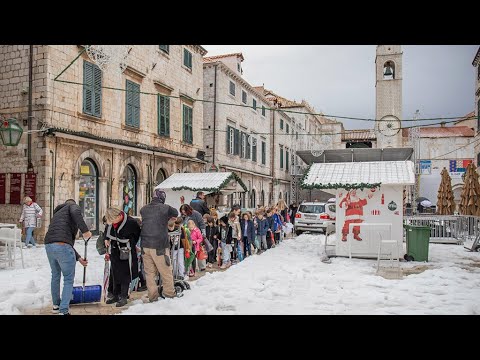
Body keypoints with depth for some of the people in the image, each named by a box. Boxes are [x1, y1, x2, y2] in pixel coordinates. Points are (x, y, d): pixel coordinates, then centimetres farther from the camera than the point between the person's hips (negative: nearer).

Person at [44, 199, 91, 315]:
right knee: (68, 279, 4)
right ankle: (63, 311, 1)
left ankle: (56, 305, 39)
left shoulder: (57, 214, 34)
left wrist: (78, 258, 34)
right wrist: (85, 230, -18)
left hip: (49, 246, 8)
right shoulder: (73, 205, 13)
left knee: (55, 276, 25)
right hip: (62, 247, -7)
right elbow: (75, 212, -17)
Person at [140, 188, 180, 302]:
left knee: (149, 272, 12)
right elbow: (176, 213, 6)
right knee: (166, 271, 11)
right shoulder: (165, 208, -9)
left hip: (145, 245, 5)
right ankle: (169, 292, 22)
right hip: (159, 246, -5)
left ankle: (152, 295, 19)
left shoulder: (143, 209, 4)